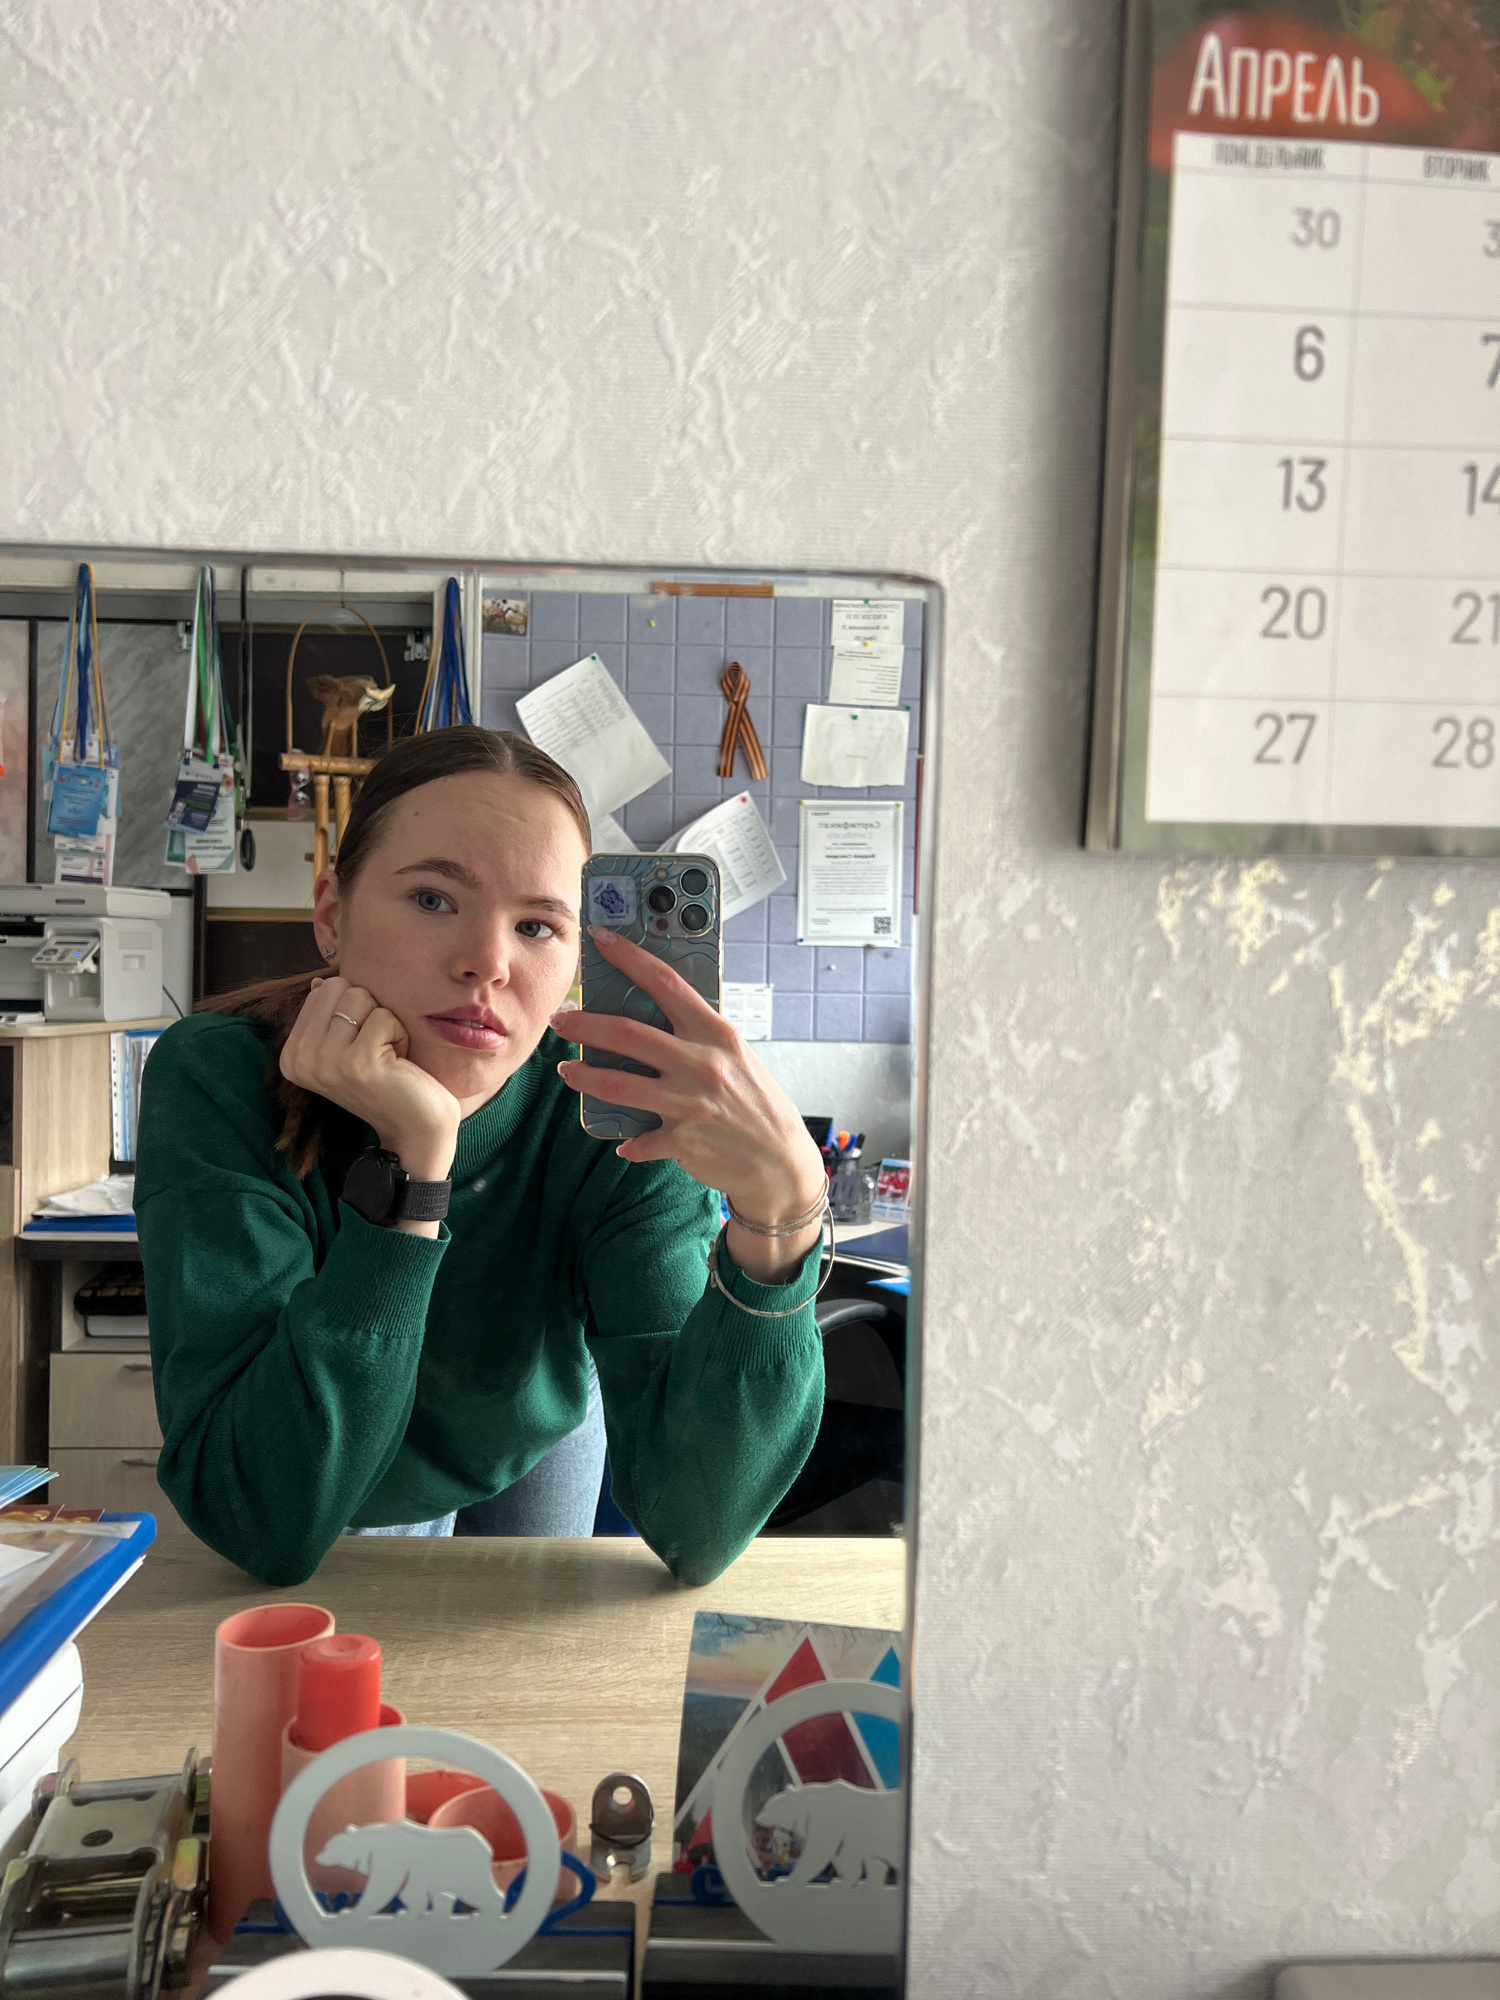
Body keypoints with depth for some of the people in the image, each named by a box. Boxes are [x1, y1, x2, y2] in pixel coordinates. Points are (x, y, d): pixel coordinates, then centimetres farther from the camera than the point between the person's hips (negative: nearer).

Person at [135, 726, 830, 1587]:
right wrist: (411, 1160, -45)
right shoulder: (218, 1077, -31)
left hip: (524, 1469, 1)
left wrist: (782, 1212, -49)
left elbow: (695, 1535, -34)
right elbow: (267, 1526, -36)